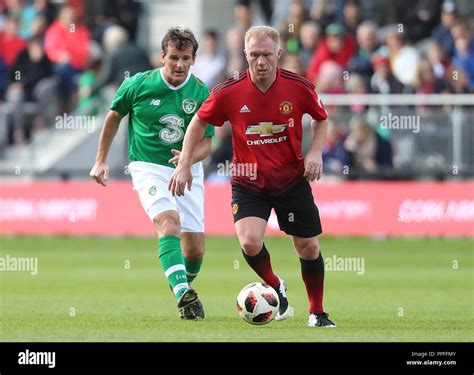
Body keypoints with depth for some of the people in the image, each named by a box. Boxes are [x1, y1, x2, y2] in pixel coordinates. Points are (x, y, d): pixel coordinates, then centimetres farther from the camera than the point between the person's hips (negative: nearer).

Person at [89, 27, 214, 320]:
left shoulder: (202, 93, -7)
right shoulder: (138, 85, -9)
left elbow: (206, 143, -3)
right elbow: (114, 116, 9)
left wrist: (188, 158, -26)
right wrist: (101, 161, 12)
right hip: (148, 167, -2)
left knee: (195, 249, 3)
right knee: (168, 222, -29)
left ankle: (186, 287, 36)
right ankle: (184, 296, -42)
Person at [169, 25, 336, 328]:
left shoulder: (299, 87, -13)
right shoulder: (228, 92, -15)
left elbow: (321, 119, 7)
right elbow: (199, 123, 2)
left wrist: (316, 152, -8)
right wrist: (184, 165, -2)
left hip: (292, 180, 1)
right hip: (248, 181, -1)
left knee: (309, 247, 5)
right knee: (250, 242, -22)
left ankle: (317, 313, 28)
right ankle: (276, 288, 11)